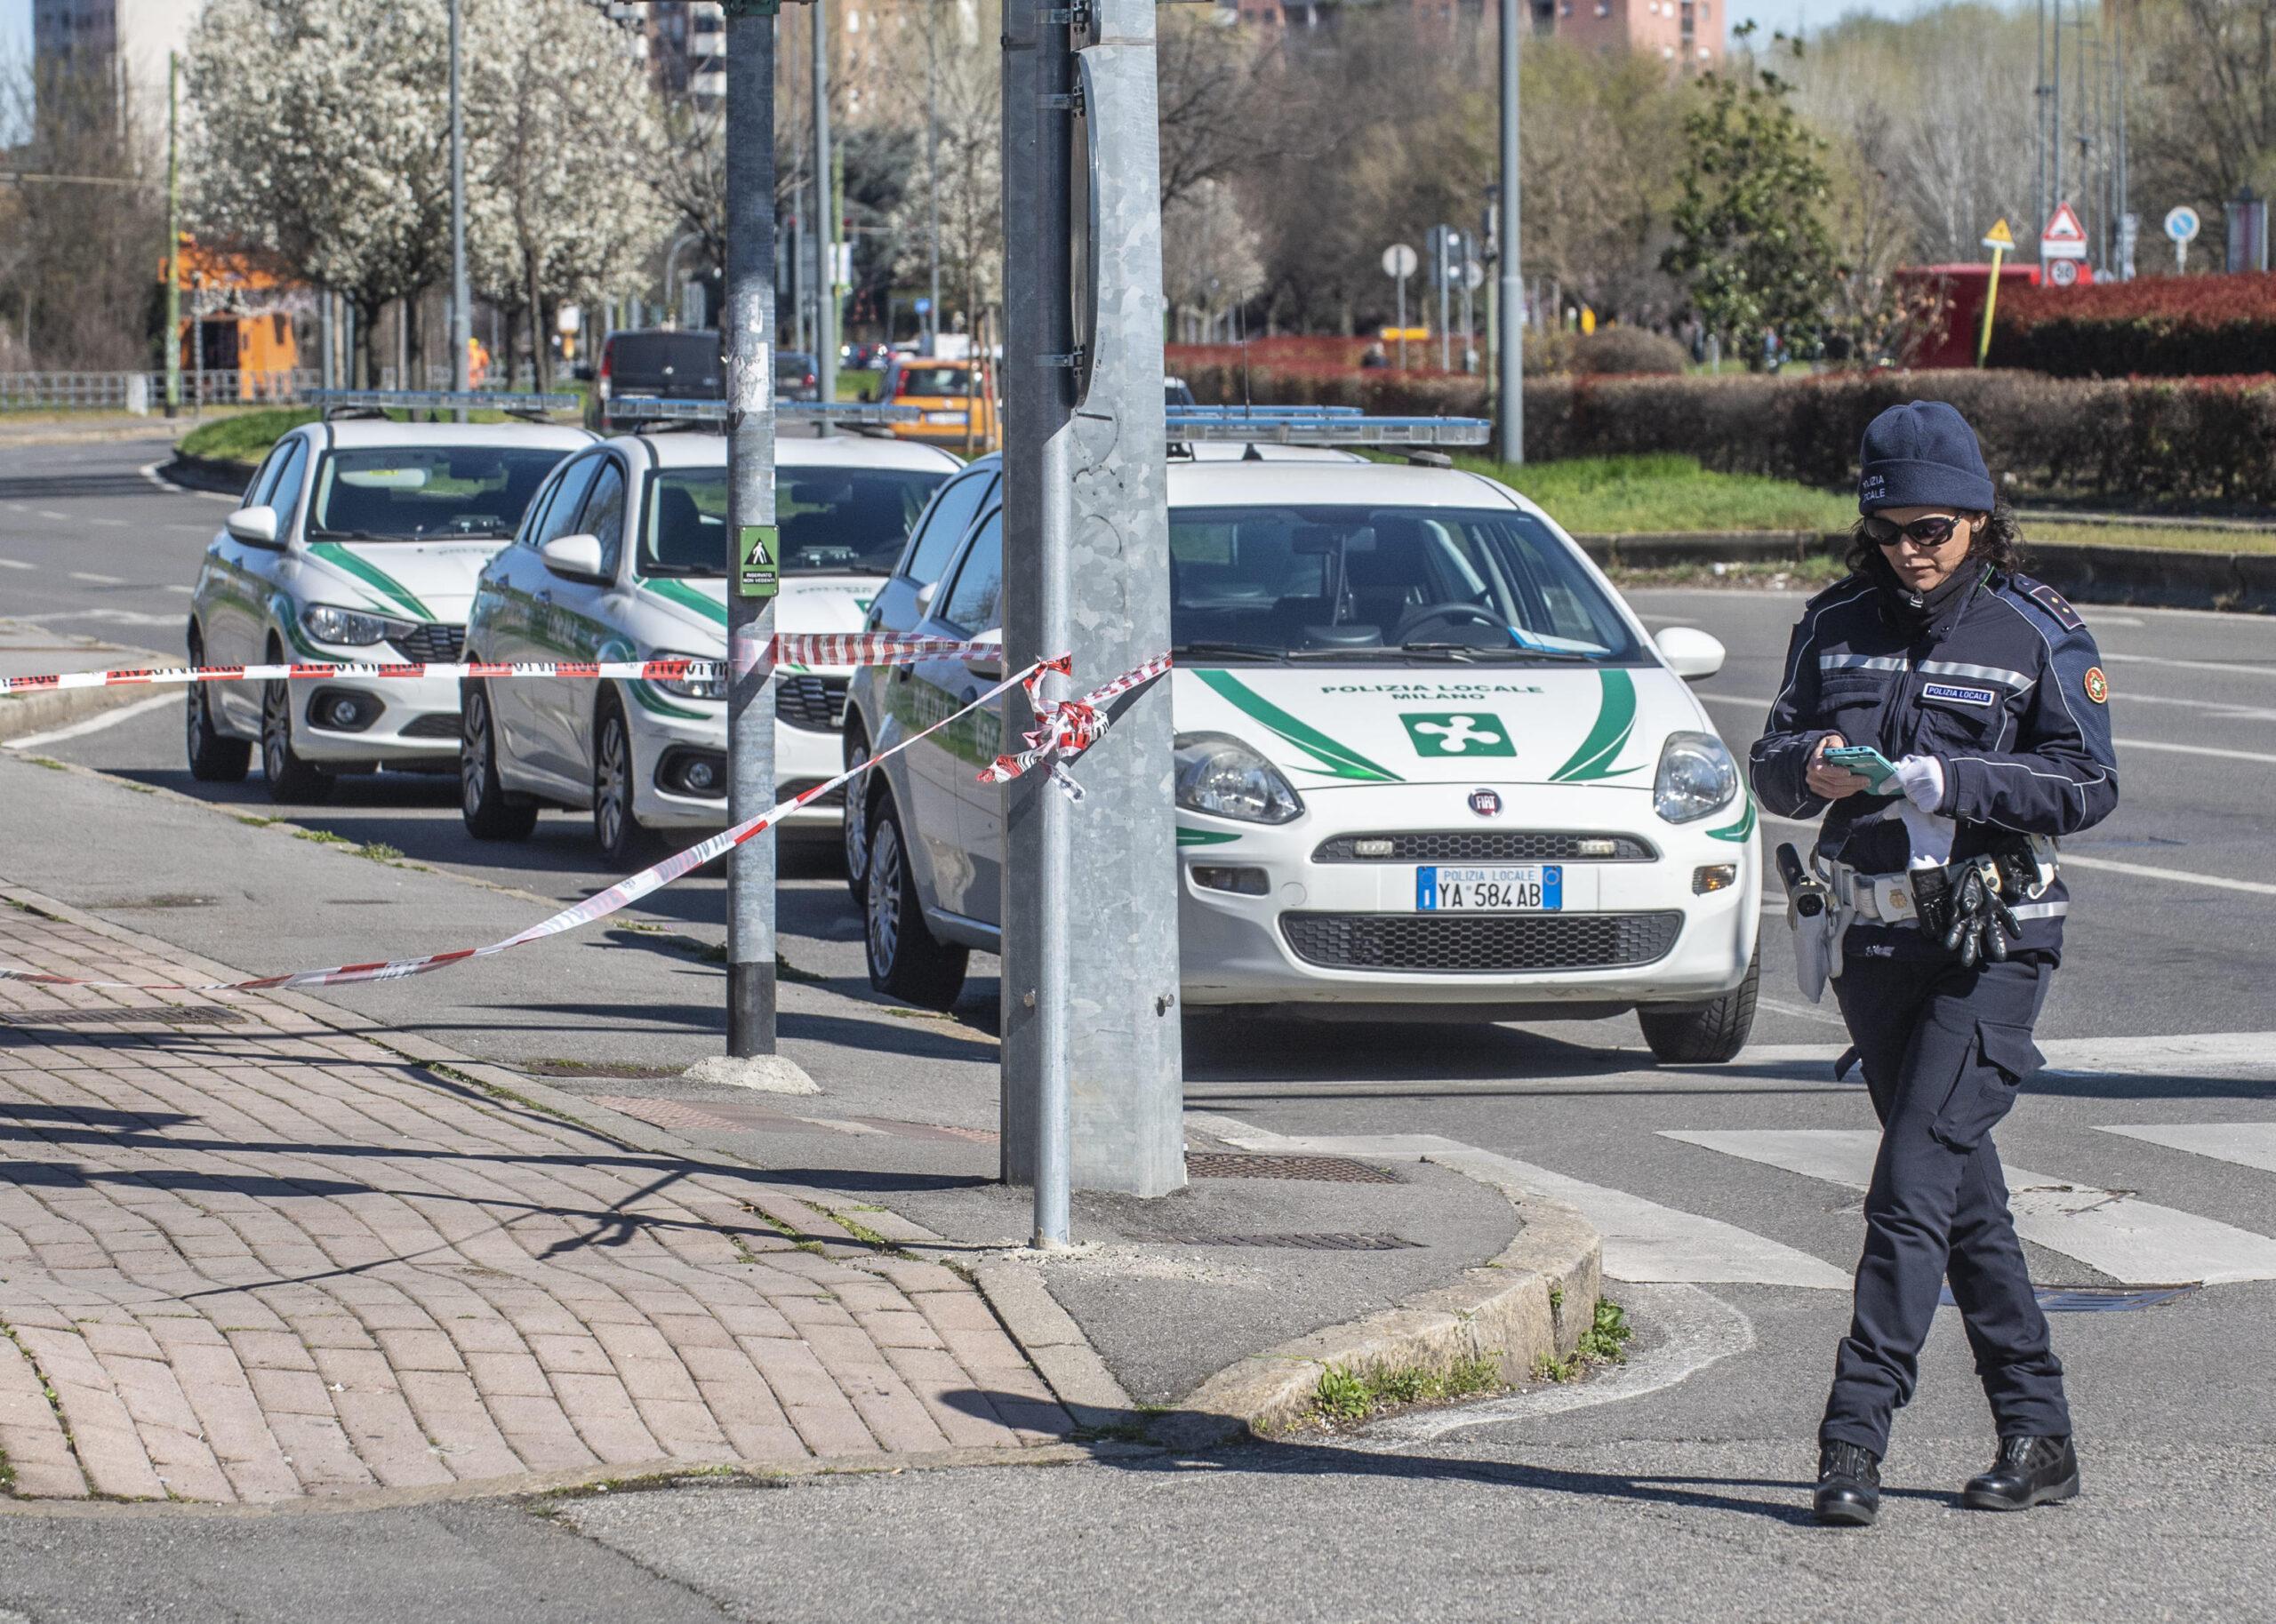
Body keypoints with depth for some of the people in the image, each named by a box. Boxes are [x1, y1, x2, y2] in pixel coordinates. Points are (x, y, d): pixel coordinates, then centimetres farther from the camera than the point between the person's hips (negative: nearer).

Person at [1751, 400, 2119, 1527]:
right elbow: (1772, 764, 12)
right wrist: (1811, 767, -12)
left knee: (1917, 1171, -15)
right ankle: (2037, 1435, 18)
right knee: (1962, 1190, 10)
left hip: (1991, 939, -5)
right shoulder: (1836, 625, 9)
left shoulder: (2037, 635, -3)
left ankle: (1857, 1430, -16)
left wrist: (1950, 782, -21)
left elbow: (2087, 787, -8)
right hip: (1871, 936, 5)